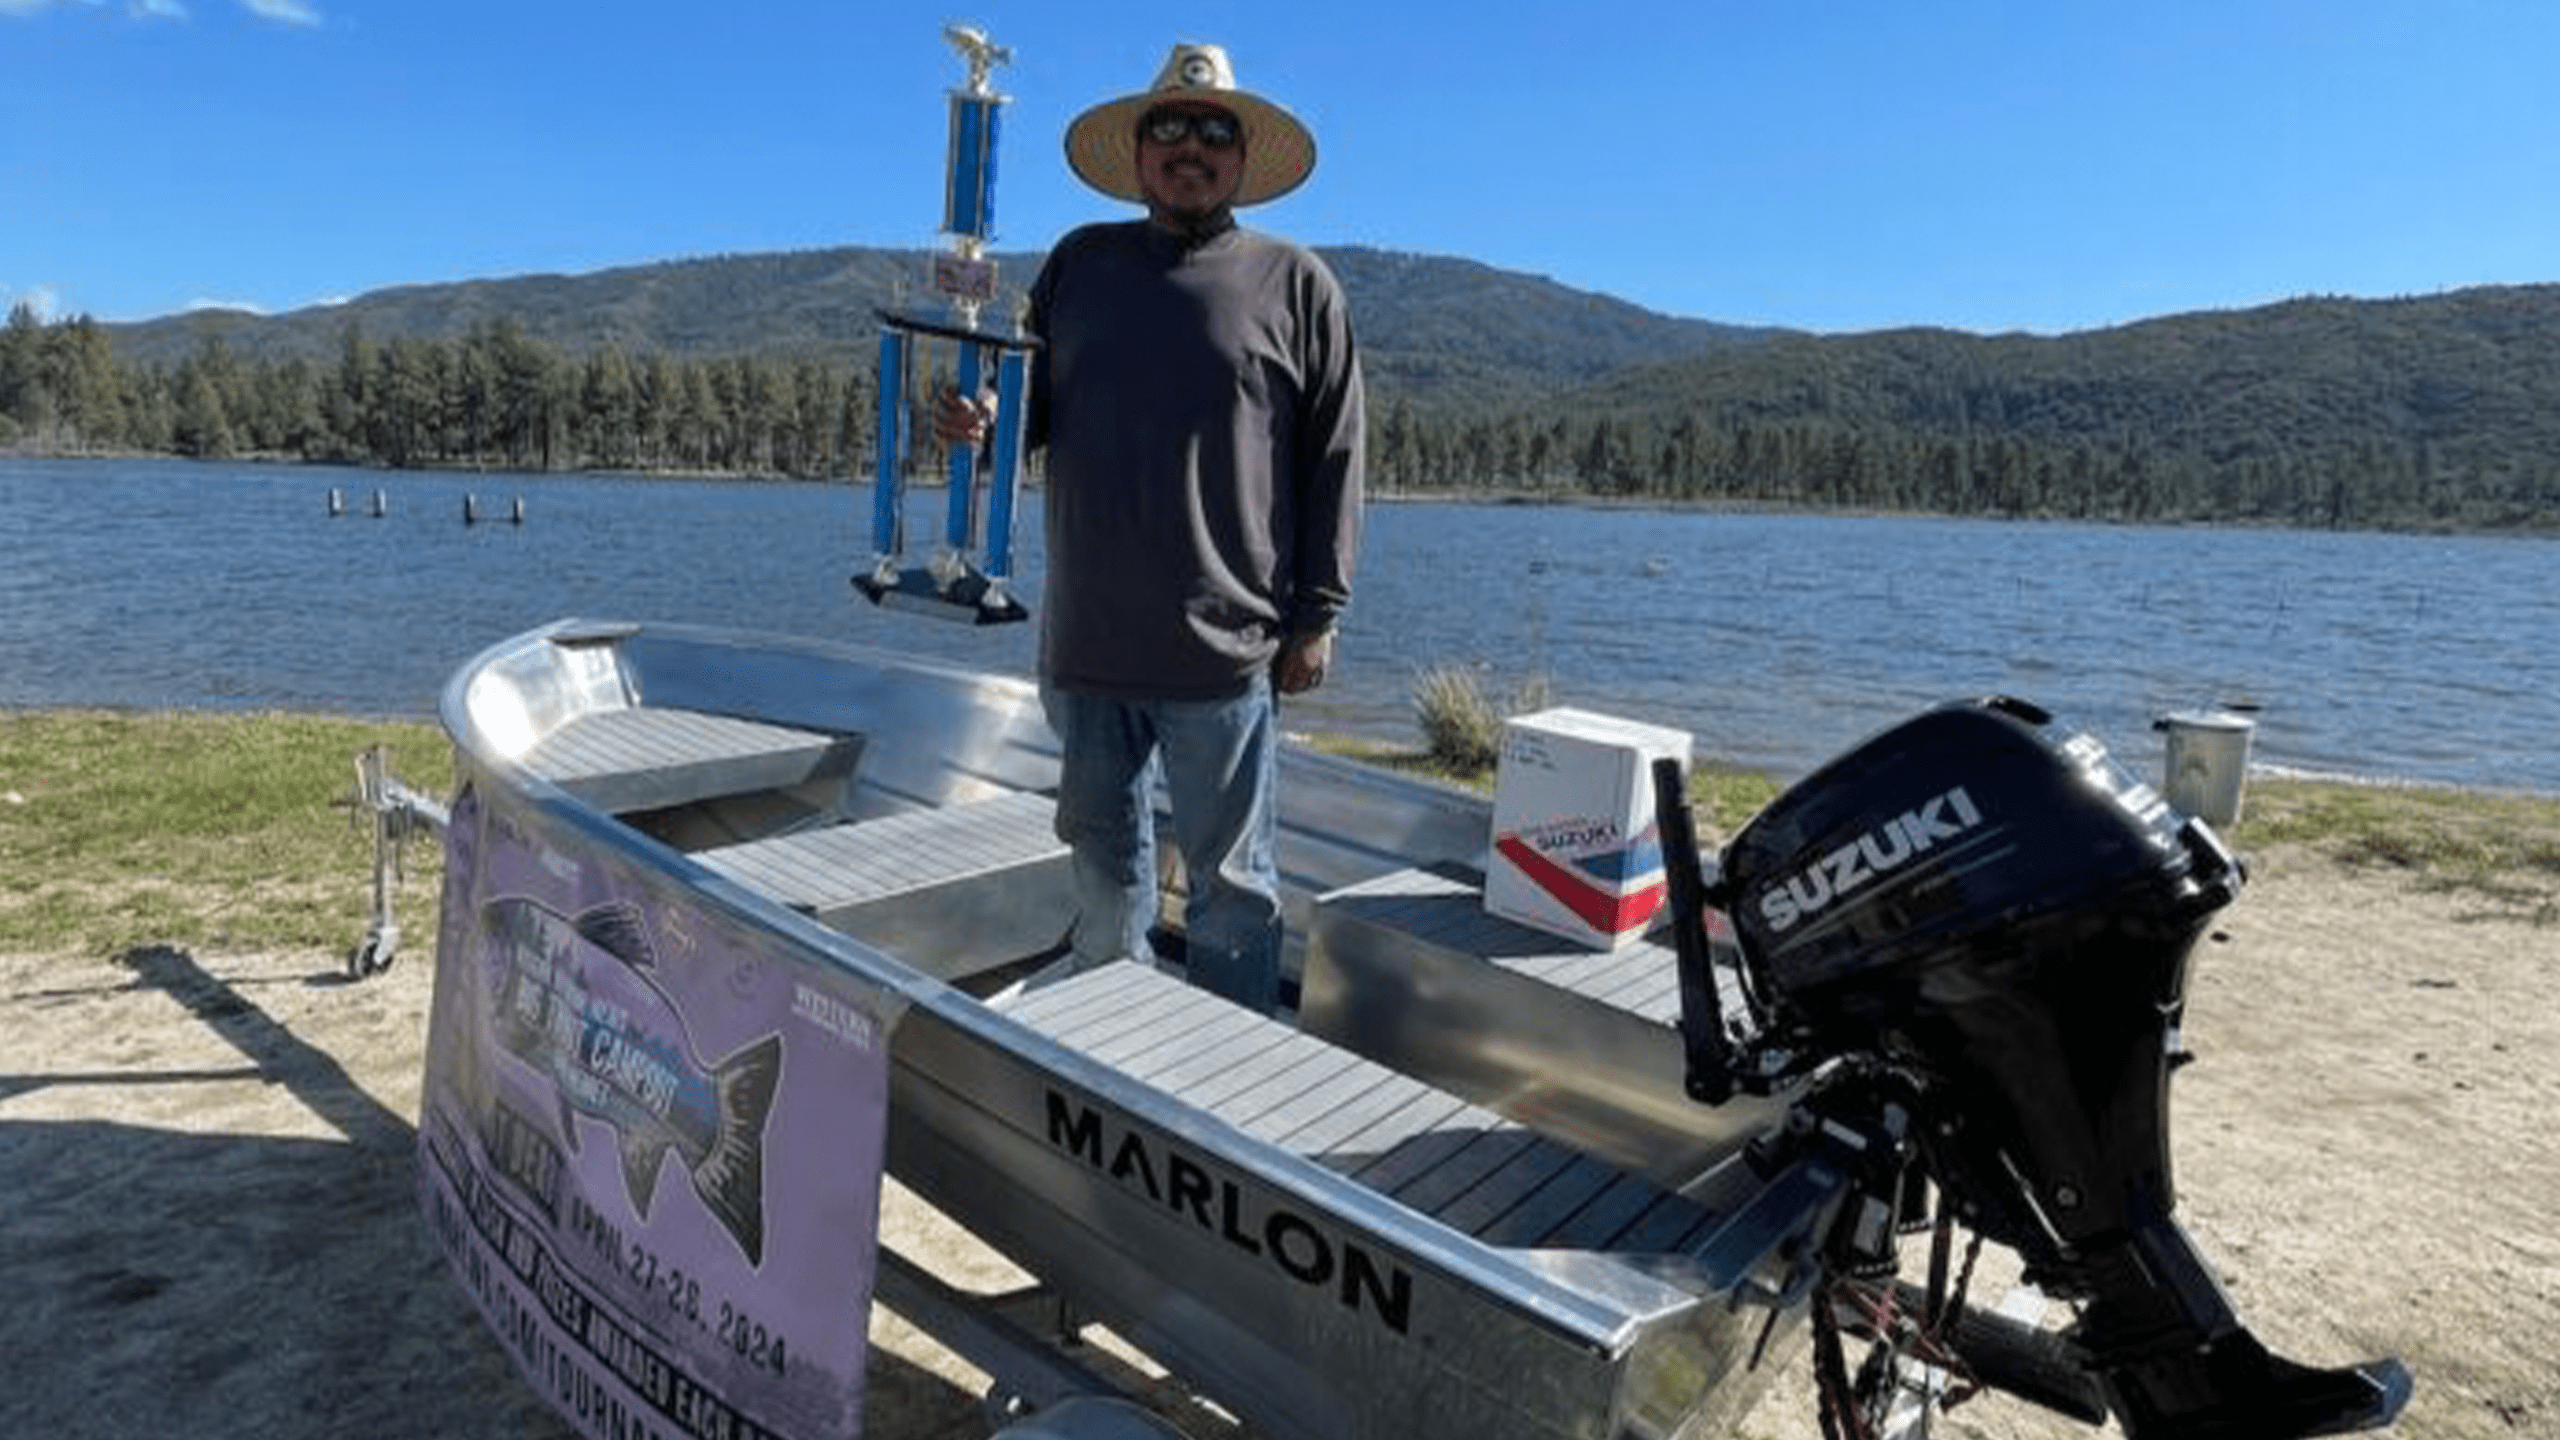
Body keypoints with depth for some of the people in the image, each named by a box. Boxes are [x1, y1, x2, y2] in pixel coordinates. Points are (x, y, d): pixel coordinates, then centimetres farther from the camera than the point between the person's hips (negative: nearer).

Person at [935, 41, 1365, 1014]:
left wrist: (1317, 616, -5)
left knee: (1229, 880, 5)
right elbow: (1036, 404, 15)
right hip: (1088, 641, 4)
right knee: (1104, 865, 17)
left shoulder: (1296, 284, 3)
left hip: (1225, 648, -3)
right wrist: (982, 418, -9)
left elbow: (1333, 461, 0)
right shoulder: (1080, 262, 13)